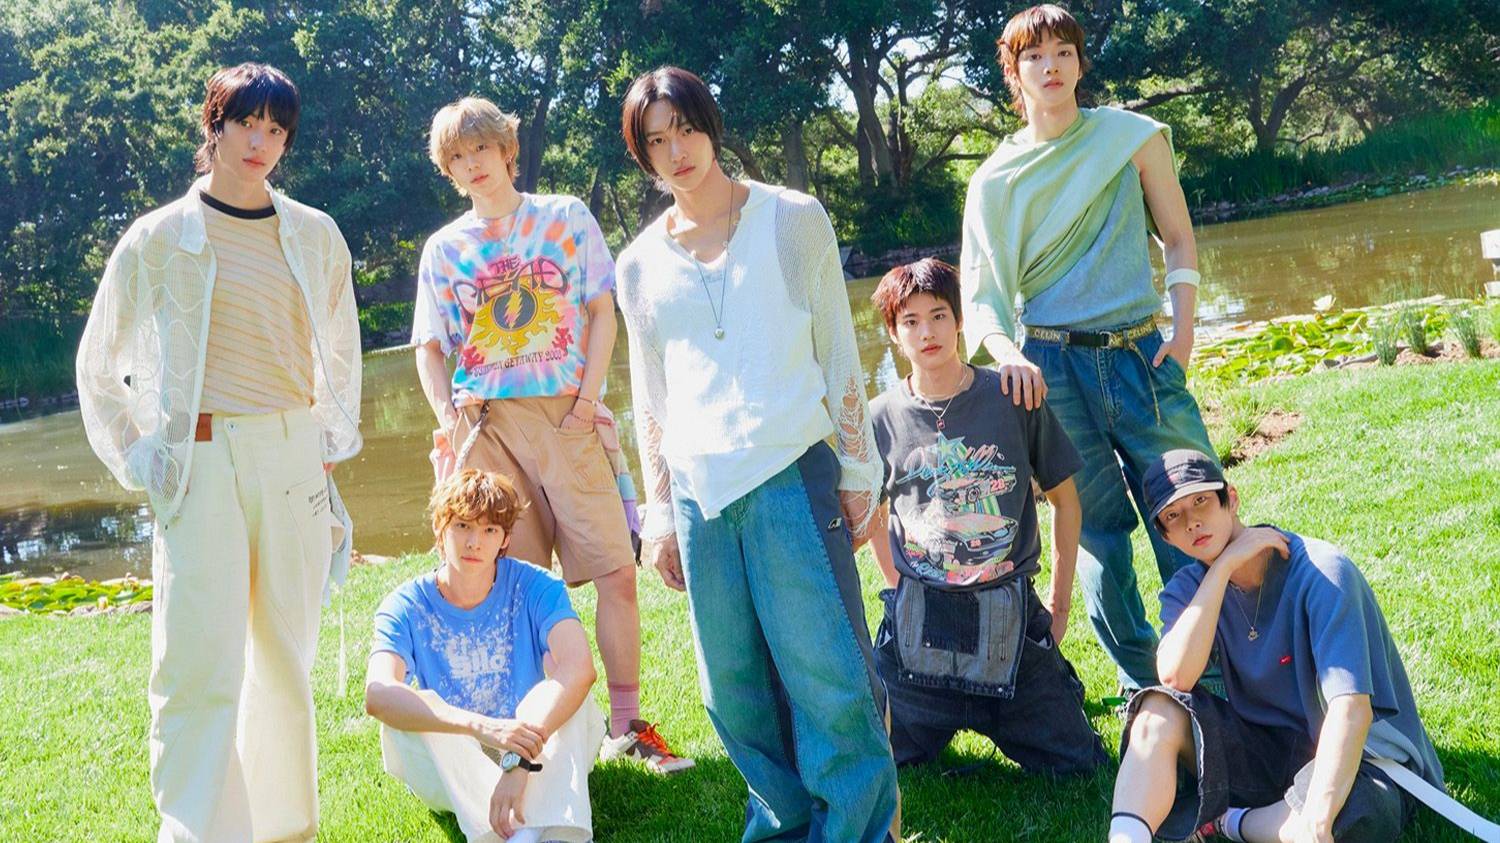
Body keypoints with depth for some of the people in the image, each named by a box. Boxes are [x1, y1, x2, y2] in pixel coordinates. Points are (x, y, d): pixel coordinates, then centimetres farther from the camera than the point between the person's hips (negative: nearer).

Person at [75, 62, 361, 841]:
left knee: (287, 654, 9)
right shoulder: (159, 238, 0)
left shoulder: (315, 235, 8)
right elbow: (99, 368, 9)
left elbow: (341, 350, 21)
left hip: (294, 457, 3)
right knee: (202, 663, -10)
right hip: (203, 459, -3)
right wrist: (137, 462, 1)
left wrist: (332, 442, 12)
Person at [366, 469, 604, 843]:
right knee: (408, 712, -28)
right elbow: (378, 693, -28)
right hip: (446, 769, 0)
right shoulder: (406, 606, -8)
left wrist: (519, 758, -42)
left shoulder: (535, 588, -8)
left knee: (570, 698, -28)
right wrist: (481, 726, -45)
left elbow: (579, 668, -27)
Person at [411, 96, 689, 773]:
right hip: (485, 422, 1)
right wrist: (448, 419, -3)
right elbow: (430, 348, 13)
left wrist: (589, 397, -5)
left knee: (616, 569, -9)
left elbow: (602, 312, 7)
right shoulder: (443, 248, 14)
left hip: (565, 415, -1)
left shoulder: (567, 217, 9)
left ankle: (626, 725, 1)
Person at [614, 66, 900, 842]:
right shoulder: (640, 264, 11)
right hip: (700, 494, 3)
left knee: (828, 676, -5)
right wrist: (659, 513, 12)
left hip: (791, 477, -3)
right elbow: (649, 399, 16)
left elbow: (839, 354, 6)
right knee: (736, 692, 6)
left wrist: (859, 472, 2)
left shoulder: (792, 219, 5)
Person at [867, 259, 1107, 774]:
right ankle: (940, 714, 35)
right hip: (919, 624, 1)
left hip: (1009, 613, -1)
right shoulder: (882, 417, -1)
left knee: (1077, 761, 2)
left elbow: (1064, 498, 6)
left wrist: (1059, 601, 6)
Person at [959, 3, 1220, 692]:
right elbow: (979, 295, 1)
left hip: (1143, 353, 0)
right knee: (1097, 536, 5)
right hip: (1052, 368, 0)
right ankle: (1145, 687, 18)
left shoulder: (1133, 136, 7)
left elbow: (1179, 240, 11)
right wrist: (1007, 354, -19)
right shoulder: (995, 179, 6)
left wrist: (1184, 329, -3)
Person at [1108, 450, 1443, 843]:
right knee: (1159, 712, -22)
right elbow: (1174, 679, -23)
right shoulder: (1189, 589, -1)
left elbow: (1352, 708, -30)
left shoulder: (1322, 571, -19)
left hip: (1355, 760, -4)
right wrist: (1223, 565, -23)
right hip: (1265, 750, 4)